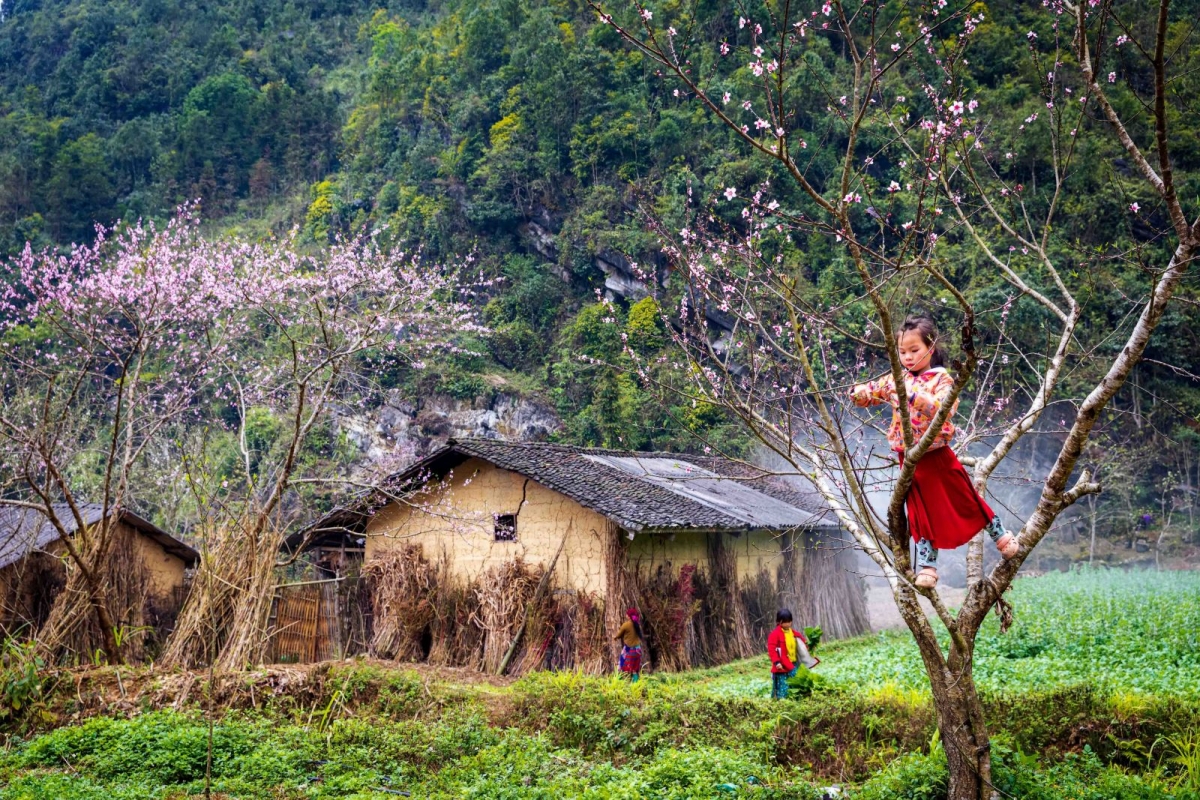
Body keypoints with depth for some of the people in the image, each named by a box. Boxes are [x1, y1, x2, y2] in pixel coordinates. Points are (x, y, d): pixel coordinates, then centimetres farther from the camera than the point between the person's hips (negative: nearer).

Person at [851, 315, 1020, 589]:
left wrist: (912, 393, -40)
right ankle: (926, 565, 17)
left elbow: (942, 409, -29)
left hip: (937, 455, -4)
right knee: (921, 511, 10)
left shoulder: (942, 379, -11)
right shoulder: (897, 379, 3)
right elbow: (868, 393, 7)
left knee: (964, 499, 7)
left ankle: (1001, 536, 28)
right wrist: (859, 392, -18)